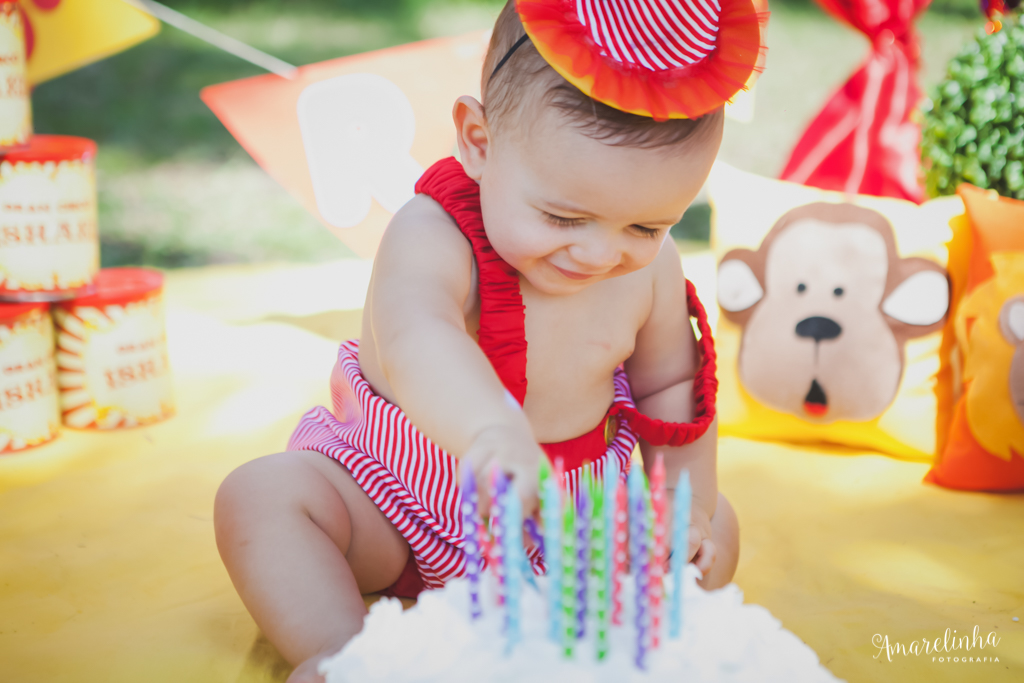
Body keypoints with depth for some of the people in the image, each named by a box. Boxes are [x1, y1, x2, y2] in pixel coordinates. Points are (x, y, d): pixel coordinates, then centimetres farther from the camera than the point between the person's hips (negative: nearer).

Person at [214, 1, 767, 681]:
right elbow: (416, 338, -54)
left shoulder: (650, 269, -12)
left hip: (565, 518, 4)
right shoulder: (431, 238, -31)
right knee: (261, 494, -24)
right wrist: (495, 432, -74)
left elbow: (671, 385, 6)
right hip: (395, 499, -3)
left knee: (716, 529, -8)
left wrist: (686, 501, -4)